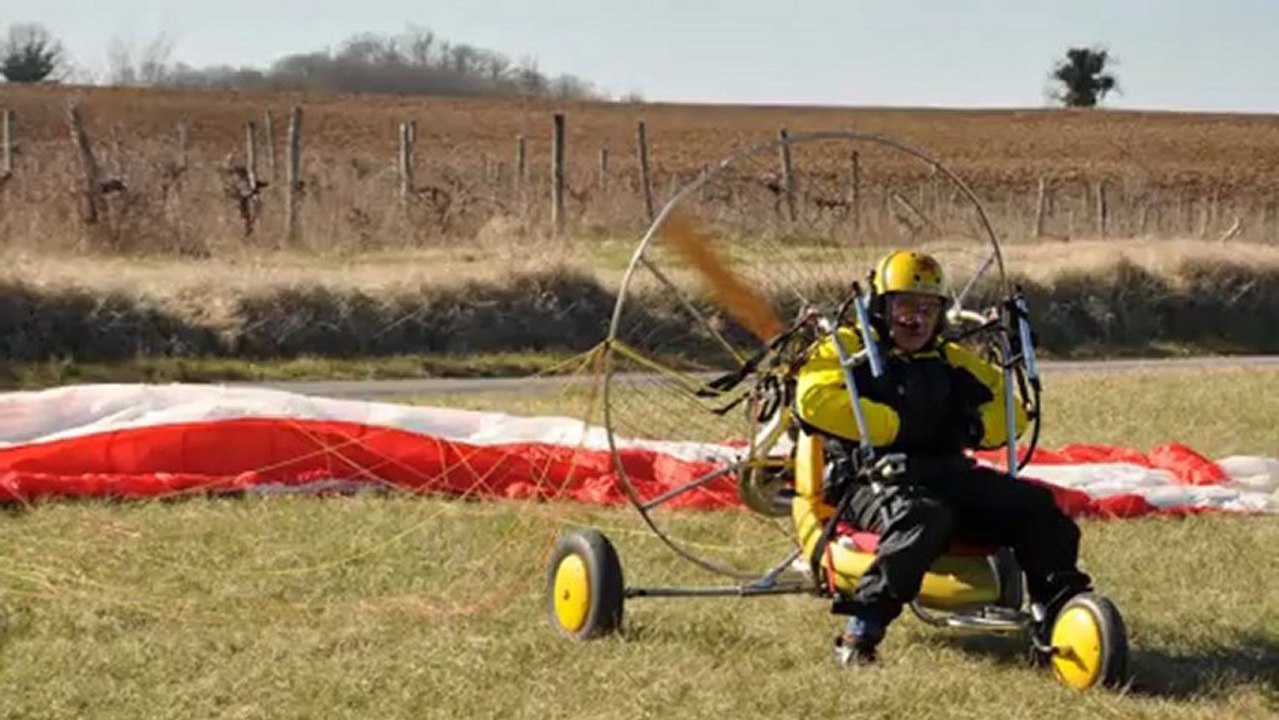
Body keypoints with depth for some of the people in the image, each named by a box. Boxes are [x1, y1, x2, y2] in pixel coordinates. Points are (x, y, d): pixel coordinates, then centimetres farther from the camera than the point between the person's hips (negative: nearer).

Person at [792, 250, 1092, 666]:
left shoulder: (950, 362, 24)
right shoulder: (848, 349, 7)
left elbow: (1010, 407, 27)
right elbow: (814, 398, -13)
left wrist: (974, 428, 3)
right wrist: (894, 425, -14)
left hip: (943, 474, 6)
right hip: (871, 475, -6)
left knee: (1033, 505, -11)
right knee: (926, 517, -39)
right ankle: (859, 633, -38)